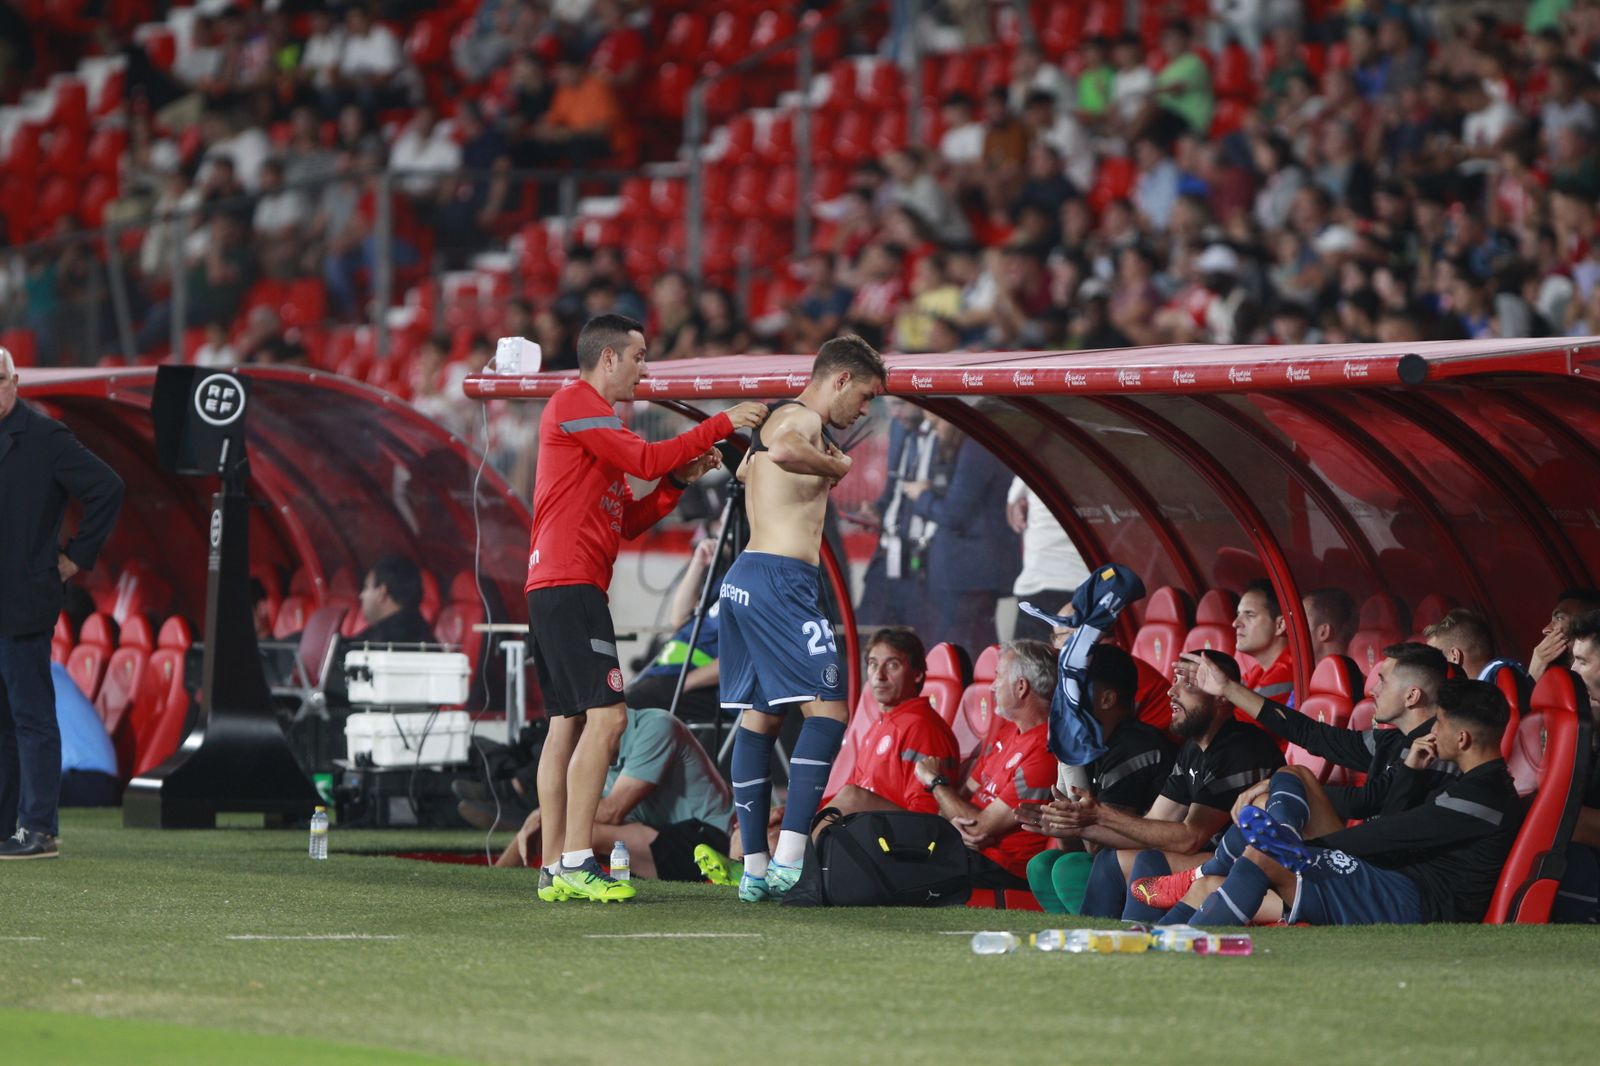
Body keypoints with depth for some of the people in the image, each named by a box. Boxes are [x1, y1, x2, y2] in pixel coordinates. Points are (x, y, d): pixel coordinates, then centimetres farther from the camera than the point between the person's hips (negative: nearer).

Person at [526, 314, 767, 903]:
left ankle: (554, 870, 6)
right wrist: (721, 424, -7)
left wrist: (679, 479, 11)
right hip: (570, 584, -11)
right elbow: (645, 458, -14)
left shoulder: (594, 417, 25)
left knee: (567, 722, 8)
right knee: (605, 715, -15)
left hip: (552, 589, 11)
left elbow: (628, 520, 22)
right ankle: (576, 862, -20)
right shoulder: (575, 403, -5)